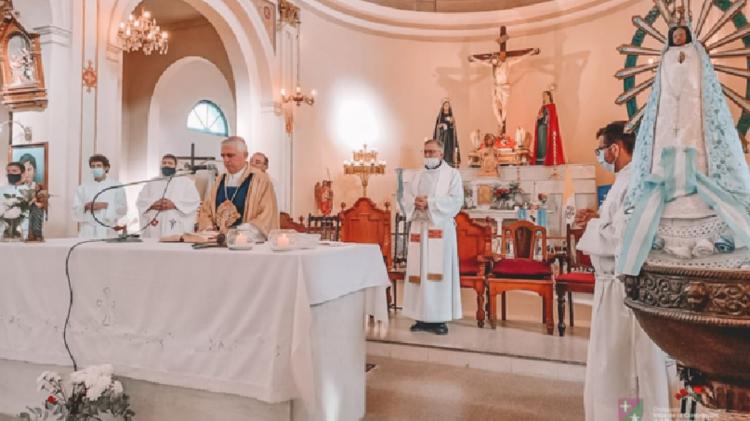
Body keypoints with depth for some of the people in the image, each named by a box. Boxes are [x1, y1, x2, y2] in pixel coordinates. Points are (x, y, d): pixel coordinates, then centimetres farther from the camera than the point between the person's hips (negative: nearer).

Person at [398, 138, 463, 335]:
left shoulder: (452, 174, 4)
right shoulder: (418, 176, 18)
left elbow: (456, 201, -9)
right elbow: (404, 198, 11)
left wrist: (429, 203, -16)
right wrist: (415, 201, -11)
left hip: (441, 229, -4)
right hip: (419, 229, 5)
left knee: (438, 273, -6)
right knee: (419, 273, 3)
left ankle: (440, 318, 0)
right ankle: (422, 317, 10)